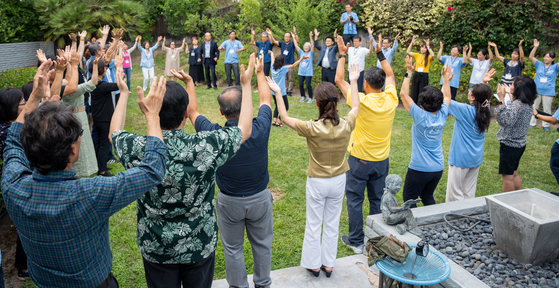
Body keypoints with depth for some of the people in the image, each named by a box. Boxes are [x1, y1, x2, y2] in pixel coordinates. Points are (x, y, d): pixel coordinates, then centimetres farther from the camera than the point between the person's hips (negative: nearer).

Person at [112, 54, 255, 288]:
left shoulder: (137, 149, -23)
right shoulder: (206, 147, -27)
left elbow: (115, 132, 3)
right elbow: (245, 130, -7)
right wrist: (246, 84, 0)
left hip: (155, 249, 1)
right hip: (200, 247, -1)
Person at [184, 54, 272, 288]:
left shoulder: (214, 135, -25)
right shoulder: (260, 128, -23)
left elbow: (192, 112, -4)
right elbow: (265, 100, -1)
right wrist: (260, 72, 15)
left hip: (229, 201, -1)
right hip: (260, 198, 1)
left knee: (232, 249, 19)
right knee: (262, 245, 22)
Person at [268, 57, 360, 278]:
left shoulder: (312, 128, -26)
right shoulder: (346, 126, -16)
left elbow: (285, 117, -11)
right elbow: (355, 106, 6)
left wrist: (277, 92, -3)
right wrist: (353, 81, 16)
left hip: (317, 182, -3)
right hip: (338, 181, 4)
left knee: (313, 224, 15)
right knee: (332, 223, 19)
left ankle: (314, 264, 31)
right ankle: (329, 264, 34)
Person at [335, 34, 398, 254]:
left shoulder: (361, 101, -21)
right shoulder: (391, 100, -8)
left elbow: (339, 79, -9)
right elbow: (390, 75, 12)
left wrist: (343, 55, 1)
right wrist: (380, 53, 18)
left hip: (360, 160, -5)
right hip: (382, 160, 5)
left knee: (355, 200, 9)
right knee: (376, 200, 18)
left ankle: (356, 241, 17)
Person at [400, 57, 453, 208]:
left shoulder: (420, 116, -20)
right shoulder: (442, 116, -5)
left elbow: (403, 94, -13)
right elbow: (447, 96, 16)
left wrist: (409, 72, -7)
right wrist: (446, 78, 22)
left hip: (419, 168, -6)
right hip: (438, 168, 6)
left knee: (409, 201, 7)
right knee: (428, 197, 23)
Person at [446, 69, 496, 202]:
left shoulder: (465, 110, -21)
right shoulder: (485, 111, -2)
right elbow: (483, 97, 21)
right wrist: (484, 83, 12)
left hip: (460, 158, -7)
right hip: (476, 159, 7)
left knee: (454, 192, 4)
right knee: (469, 192, 17)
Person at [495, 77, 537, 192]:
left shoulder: (518, 104, -25)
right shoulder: (528, 103, 3)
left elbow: (505, 121, -33)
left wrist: (501, 99, -32)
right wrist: (510, 94, 17)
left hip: (510, 145, -10)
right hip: (519, 143, 10)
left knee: (507, 177, 2)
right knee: (514, 174, 23)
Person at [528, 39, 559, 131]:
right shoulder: (539, 65, 6)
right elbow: (531, 57, -3)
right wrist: (535, 47, -15)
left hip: (548, 92, -1)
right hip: (536, 91, 1)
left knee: (547, 109, 6)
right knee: (533, 108, 7)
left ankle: (545, 125, 17)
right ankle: (532, 123, 18)